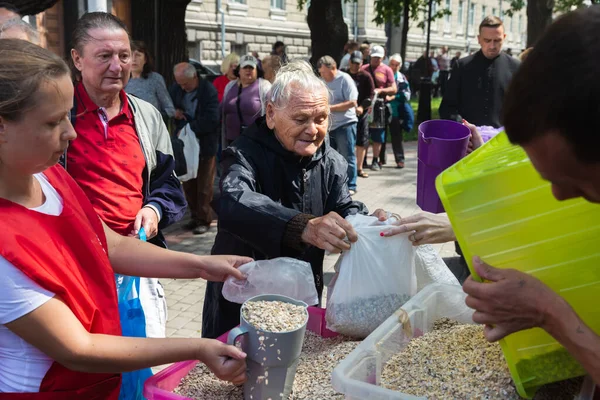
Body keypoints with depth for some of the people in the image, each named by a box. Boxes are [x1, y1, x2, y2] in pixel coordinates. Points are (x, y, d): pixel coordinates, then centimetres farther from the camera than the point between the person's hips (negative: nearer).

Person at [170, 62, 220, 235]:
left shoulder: (209, 90, -15)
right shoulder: (176, 88, 3)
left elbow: (211, 120, -21)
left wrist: (188, 128, -21)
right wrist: (174, 112, -8)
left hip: (205, 144, -6)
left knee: (204, 185, 2)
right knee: (188, 183, 10)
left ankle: (204, 219, 11)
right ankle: (195, 216, 21)